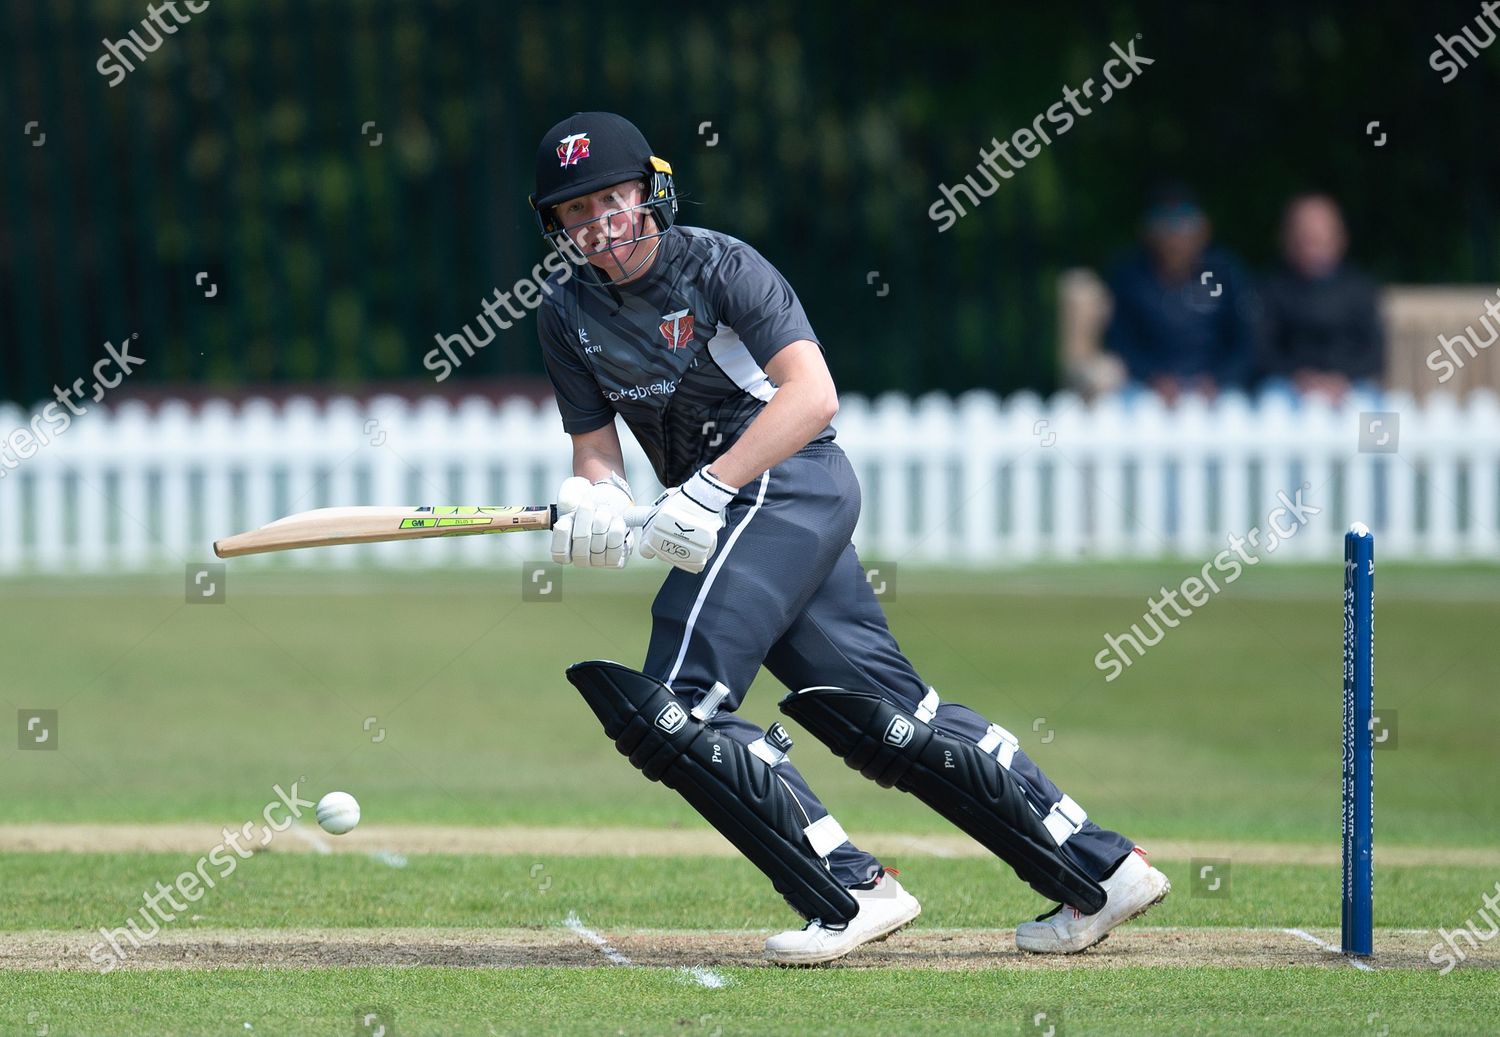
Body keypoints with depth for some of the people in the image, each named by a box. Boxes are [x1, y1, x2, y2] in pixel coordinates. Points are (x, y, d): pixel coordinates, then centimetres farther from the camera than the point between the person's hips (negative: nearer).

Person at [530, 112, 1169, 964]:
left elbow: (812, 395, -22)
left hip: (784, 480, -8)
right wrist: (597, 501, -15)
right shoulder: (568, 312, 11)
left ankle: (852, 891, -16)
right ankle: (1099, 869, 8)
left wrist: (709, 488, -30)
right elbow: (597, 446, 9)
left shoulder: (718, 266, -10)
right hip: (736, 515, 8)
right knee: (891, 717, 5)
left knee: (674, 704, -18)